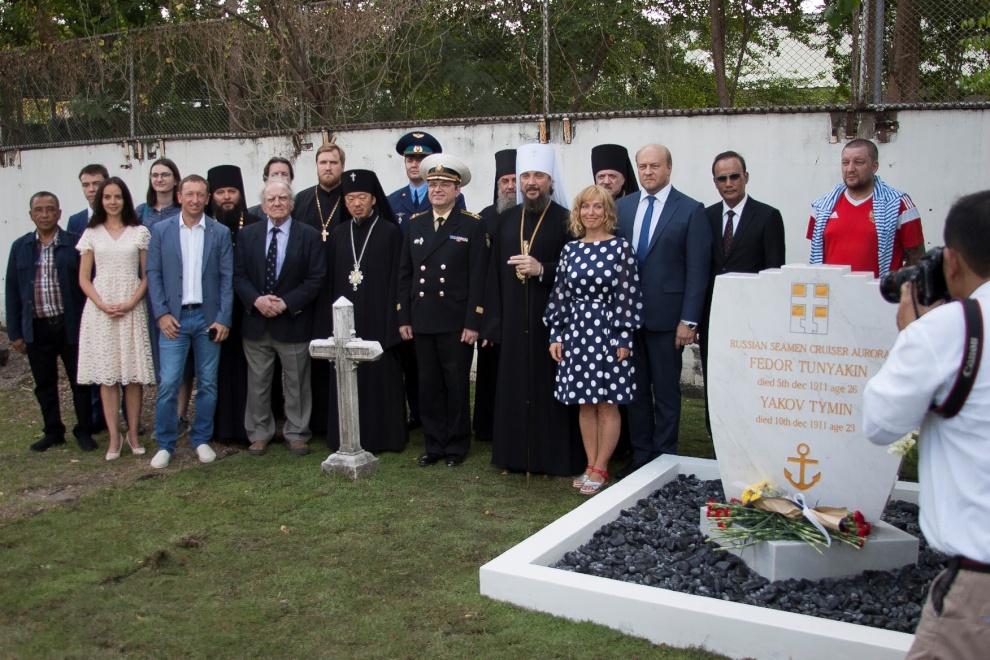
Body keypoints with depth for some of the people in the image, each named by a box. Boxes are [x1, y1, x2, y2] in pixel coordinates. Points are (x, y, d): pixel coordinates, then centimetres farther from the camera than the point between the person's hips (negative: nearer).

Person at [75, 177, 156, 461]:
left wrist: (131, 303, -10)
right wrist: (102, 304, -9)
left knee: (134, 374, 0)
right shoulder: (91, 234, 8)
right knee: (106, 375, 0)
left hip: (132, 308, -1)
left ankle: (133, 433, 10)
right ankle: (114, 437, 6)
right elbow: (84, 279, 7)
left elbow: (147, 275, 4)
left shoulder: (140, 232, 5)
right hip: (100, 309, 1)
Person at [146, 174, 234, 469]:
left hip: (208, 318, 1)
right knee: (168, 384, -3)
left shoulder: (220, 233, 3)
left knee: (207, 383, 7)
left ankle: (201, 439, 21)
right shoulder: (161, 230, 4)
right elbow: (153, 273, 3)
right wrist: (162, 313, -6)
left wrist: (223, 319, -5)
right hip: (174, 318, -1)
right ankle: (165, 445, 9)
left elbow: (227, 278, 2)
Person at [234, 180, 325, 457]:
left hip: (293, 322, -2)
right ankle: (259, 433, 22)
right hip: (255, 322, 2)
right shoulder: (247, 234, 7)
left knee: (296, 383, 7)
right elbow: (238, 275, 4)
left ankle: (296, 434, 20)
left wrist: (286, 303, -15)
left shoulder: (309, 236, -1)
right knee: (257, 382, 10)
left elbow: (316, 278, -6)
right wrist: (256, 299, -14)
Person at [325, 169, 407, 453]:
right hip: (344, 319, 4)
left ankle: (384, 436, 11)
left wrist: (393, 322, -11)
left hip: (377, 318, -4)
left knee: (380, 374, 0)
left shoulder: (390, 232, -2)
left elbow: (397, 279, -5)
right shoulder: (338, 234, 11)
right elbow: (331, 278, 12)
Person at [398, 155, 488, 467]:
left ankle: (456, 446, 18)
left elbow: (478, 278, -6)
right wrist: (404, 318, 5)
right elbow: (405, 274, 11)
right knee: (428, 386, 9)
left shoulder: (473, 225, -2)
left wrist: (473, 322, -12)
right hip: (422, 322, 4)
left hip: (456, 323, -4)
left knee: (457, 386, 5)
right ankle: (434, 444, 20)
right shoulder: (415, 224, 11)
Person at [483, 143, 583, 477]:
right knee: (514, 386, 6)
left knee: (550, 386, 0)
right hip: (513, 323, 4)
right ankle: (516, 455, 18)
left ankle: (555, 457, 11)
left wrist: (541, 270, -20)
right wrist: (493, 323, 5)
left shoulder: (566, 221, -1)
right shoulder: (506, 220, 12)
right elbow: (494, 273, 10)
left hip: (552, 320, -4)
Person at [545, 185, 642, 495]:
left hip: (608, 333, -4)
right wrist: (556, 335, 6)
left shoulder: (620, 247, -4)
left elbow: (628, 295, -7)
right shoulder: (571, 249, 8)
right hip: (576, 333, 4)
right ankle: (591, 465, 19)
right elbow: (560, 294, 10)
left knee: (607, 404, 2)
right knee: (585, 404, 9)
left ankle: (600, 469, 11)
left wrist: (624, 339, -10)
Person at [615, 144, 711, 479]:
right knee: (635, 389, 12)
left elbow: (697, 270, -7)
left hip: (665, 316, -4)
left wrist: (689, 320, -12)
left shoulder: (691, 210, -4)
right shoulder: (622, 207, 9)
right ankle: (640, 455, 24)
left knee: (666, 392, 7)